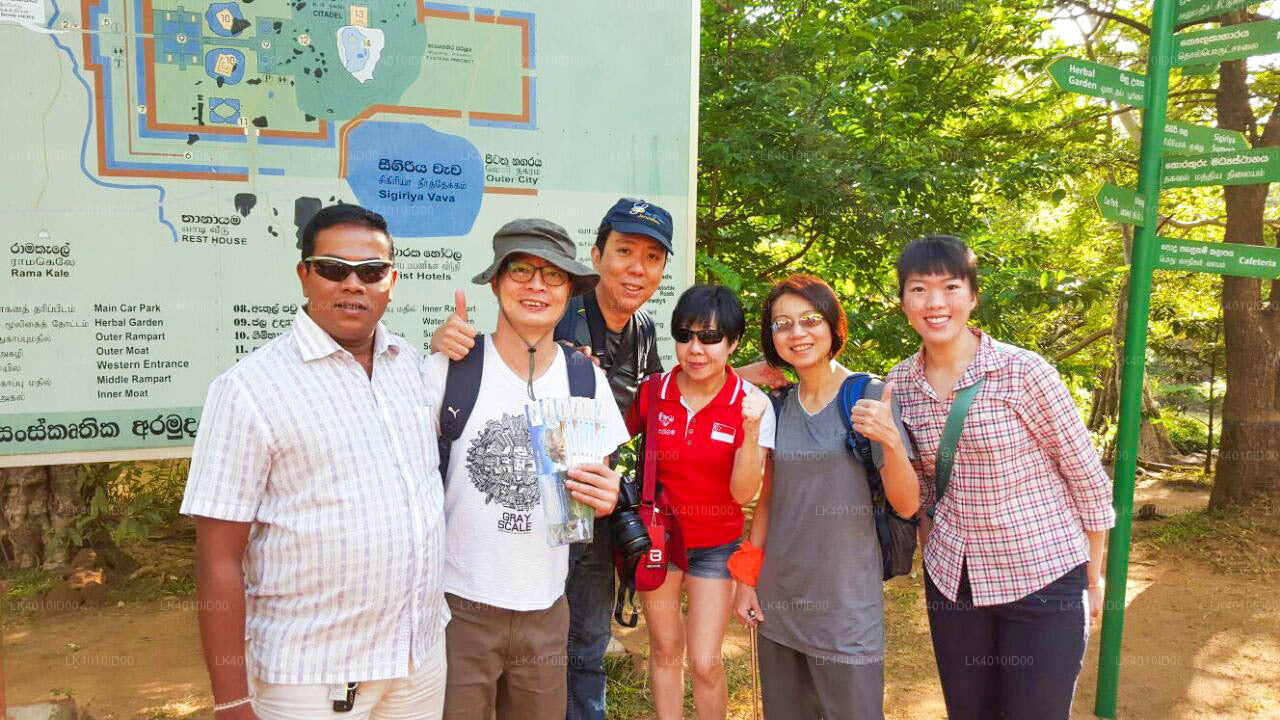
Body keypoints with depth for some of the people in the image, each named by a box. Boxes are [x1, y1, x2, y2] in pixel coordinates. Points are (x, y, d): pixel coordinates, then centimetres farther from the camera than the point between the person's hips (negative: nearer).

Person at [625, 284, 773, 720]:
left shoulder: (751, 404, -15)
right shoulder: (652, 392, -11)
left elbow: (743, 492, -18)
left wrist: (751, 428, -33)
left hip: (716, 546, -1)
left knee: (705, 663, 0)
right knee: (665, 651, 15)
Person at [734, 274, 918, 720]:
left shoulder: (869, 397, -9)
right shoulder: (778, 406, 4)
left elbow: (906, 505, -12)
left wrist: (891, 442, -29)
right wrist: (747, 580, 9)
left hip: (845, 601, -4)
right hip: (778, 598, 4)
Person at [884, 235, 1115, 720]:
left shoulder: (1023, 372, -16)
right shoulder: (901, 383, -3)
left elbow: (1088, 478, -8)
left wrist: (1093, 579, -1)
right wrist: (937, 551, 13)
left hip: (1044, 577, -4)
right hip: (952, 580, 4)